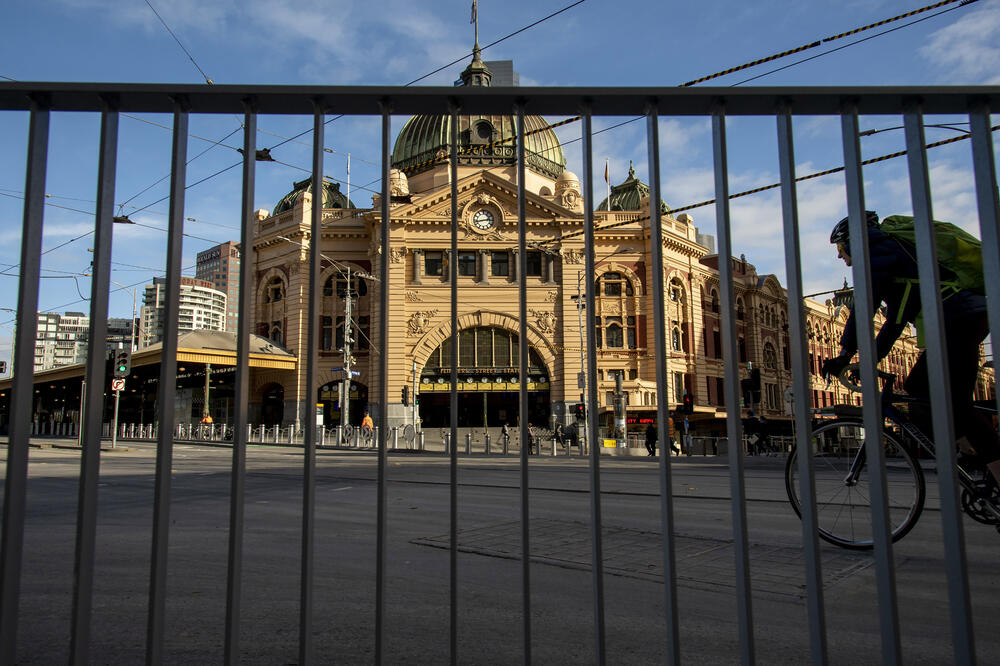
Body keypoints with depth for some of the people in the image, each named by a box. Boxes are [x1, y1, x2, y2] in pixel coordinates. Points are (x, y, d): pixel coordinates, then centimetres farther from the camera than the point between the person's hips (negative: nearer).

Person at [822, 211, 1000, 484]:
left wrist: (845, 353, -16)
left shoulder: (875, 245, -1)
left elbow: (865, 302, -15)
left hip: (960, 319, -10)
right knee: (916, 387, 12)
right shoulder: (889, 249, 28)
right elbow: (895, 320, 29)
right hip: (970, 318, 10)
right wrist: (870, 359, 27)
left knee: (956, 403, -12)